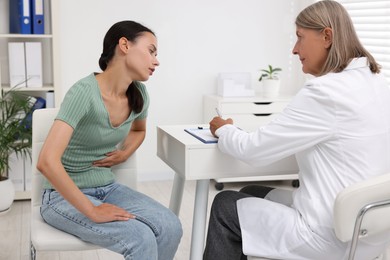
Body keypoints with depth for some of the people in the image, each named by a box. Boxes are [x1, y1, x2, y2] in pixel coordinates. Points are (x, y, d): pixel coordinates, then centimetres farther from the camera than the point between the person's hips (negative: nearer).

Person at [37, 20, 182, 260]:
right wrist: (92, 211, -28)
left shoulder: (139, 94, -2)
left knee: (171, 228, -17)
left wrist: (125, 153, 1)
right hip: (65, 196, -6)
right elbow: (47, 162, -33)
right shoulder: (85, 92, -24)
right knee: (141, 239, -27)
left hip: (108, 188, 7)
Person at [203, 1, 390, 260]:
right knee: (251, 193, 23)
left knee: (225, 205, 11)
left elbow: (253, 149, -15)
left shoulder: (325, 91, -21)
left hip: (334, 237, -9)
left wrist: (224, 129, 6)